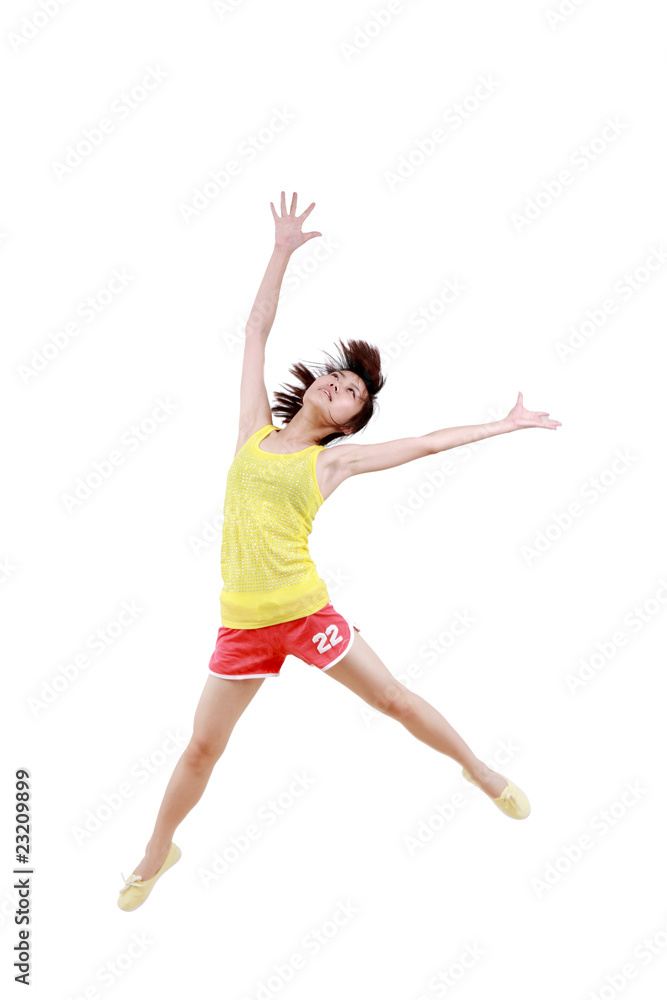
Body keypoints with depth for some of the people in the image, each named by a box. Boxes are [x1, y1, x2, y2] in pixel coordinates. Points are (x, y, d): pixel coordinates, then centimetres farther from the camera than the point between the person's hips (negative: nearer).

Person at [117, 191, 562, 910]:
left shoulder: (334, 460, 1)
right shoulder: (255, 428, 6)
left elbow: (429, 442, 6)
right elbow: (257, 330, 10)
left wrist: (507, 424, 10)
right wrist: (283, 250, 11)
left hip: (306, 612, -2)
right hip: (243, 622, 2)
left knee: (394, 699, 8)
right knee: (202, 748, 10)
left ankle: (480, 770, 33)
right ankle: (157, 853, 34)